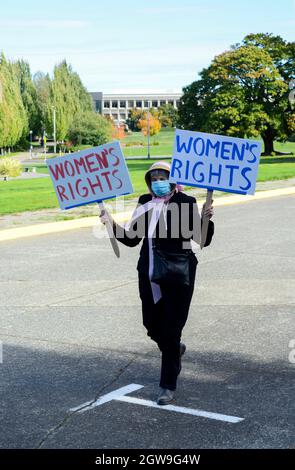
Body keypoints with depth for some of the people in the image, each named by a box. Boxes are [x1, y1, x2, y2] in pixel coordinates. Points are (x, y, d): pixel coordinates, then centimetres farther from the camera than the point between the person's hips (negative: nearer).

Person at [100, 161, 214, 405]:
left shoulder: (186, 203, -7)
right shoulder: (146, 204, 6)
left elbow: (203, 239, -10)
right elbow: (131, 239, 9)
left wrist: (206, 219, -27)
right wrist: (112, 223, -3)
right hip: (149, 275, 5)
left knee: (171, 329, -1)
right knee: (152, 326, 13)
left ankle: (168, 386, 12)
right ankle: (175, 349, 47)